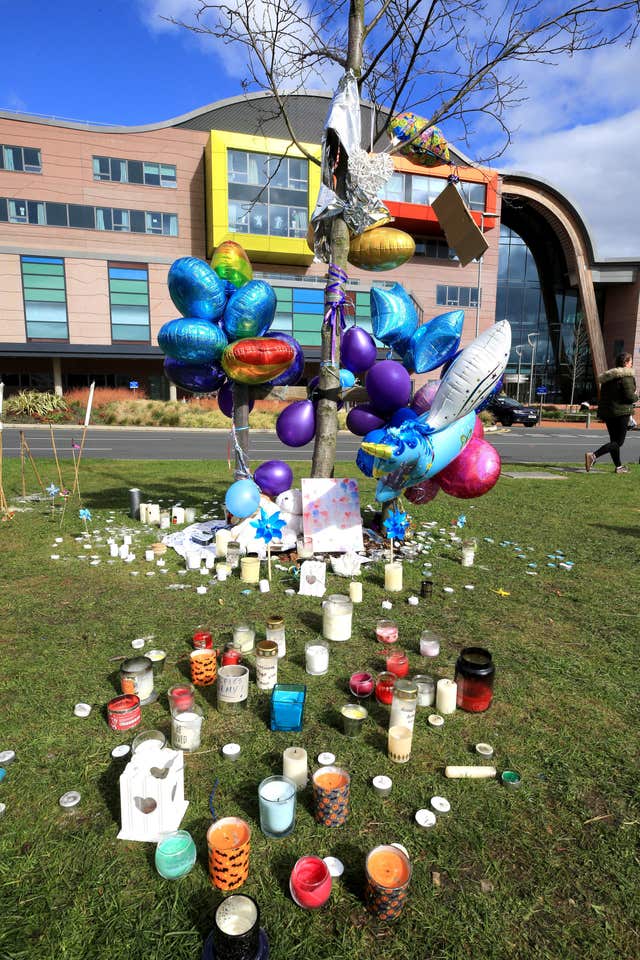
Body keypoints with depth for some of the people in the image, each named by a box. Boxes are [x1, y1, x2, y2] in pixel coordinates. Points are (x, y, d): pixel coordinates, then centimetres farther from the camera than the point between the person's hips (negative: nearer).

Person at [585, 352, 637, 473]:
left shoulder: (607, 376, 13)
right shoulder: (626, 376, -11)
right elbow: (629, 396, -16)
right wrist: (636, 396, 4)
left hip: (606, 412, 8)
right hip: (621, 412, -8)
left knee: (614, 440, 14)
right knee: (619, 442, -3)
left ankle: (619, 467, 20)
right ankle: (593, 455, -21)